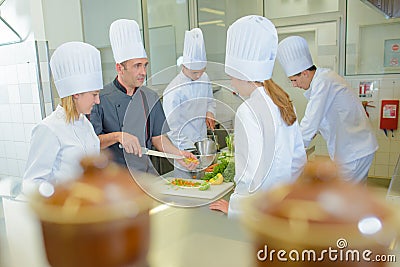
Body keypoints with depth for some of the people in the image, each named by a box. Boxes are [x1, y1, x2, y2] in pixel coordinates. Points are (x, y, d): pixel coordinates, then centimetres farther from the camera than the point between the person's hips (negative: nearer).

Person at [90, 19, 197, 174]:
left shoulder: (150, 98, 7)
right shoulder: (101, 99, -8)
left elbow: (157, 137, 11)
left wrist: (179, 154, -3)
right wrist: (117, 136, -24)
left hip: (146, 173, 3)